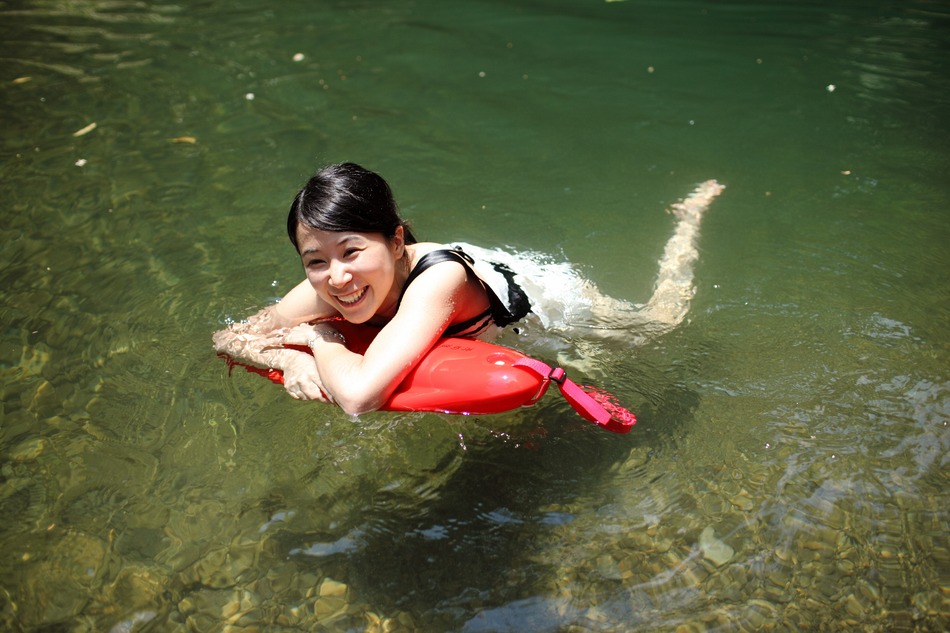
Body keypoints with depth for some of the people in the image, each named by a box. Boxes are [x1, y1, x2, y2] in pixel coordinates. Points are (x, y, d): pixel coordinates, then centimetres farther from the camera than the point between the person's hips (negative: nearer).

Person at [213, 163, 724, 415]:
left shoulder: (436, 277, -49)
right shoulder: (324, 290, -30)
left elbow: (360, 395, -60)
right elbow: (228, 338, -20)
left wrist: (319, 337, -41)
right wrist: (287, 360, -40)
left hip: (542, 297, -4)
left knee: (659, 317, 25)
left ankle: (691, 212, 48)